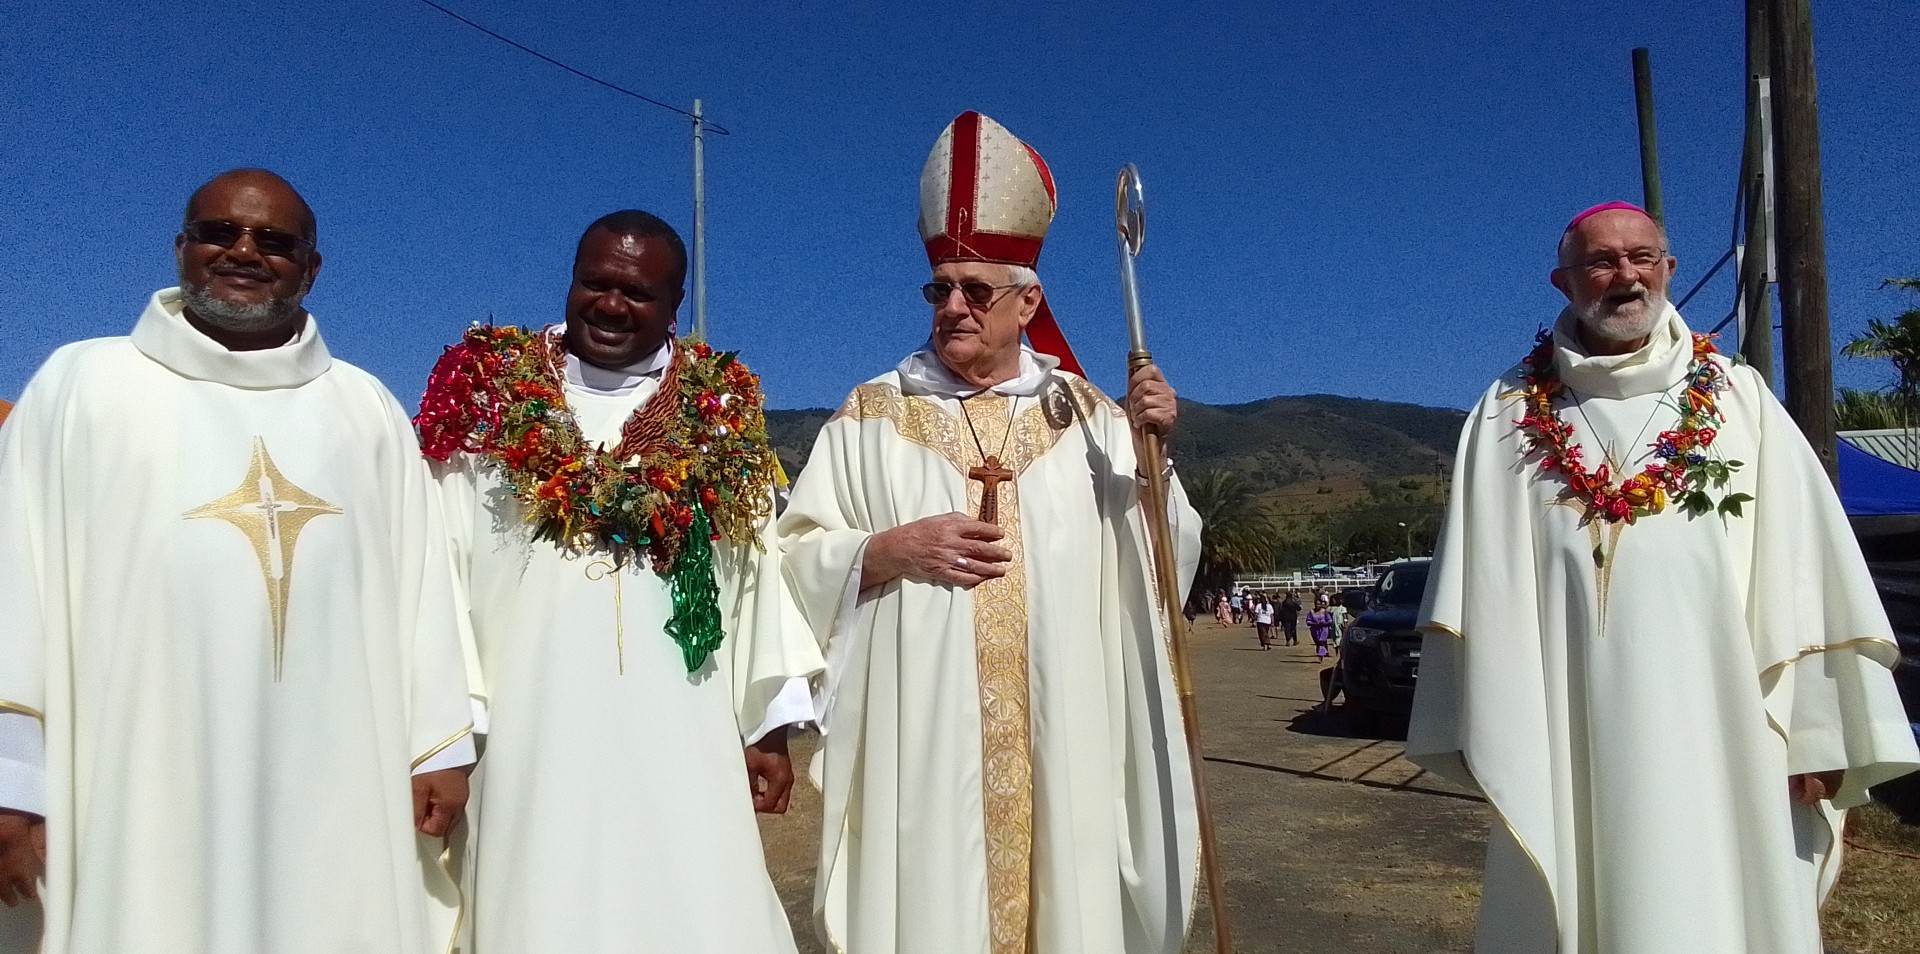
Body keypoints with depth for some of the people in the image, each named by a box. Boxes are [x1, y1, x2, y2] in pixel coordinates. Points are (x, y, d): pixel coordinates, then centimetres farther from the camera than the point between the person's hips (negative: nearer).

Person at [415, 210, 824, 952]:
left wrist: (771, 724, 5)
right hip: (534, 734, 0)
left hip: (681, 740, 1)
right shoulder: (489, 394, 6)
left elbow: (760, 571, 8)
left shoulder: (720, 415, 9)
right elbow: (438, 568, 2)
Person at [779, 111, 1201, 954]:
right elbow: (797, 559, 3)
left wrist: (1152, 453, -11)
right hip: (920, 740, -1)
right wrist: (892, 550, -13)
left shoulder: (1086, 415, 7)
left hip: (1060, 743, 2)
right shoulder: (872, 417, 4)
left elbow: (1162, 566, 4)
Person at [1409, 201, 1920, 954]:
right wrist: (1476, 729, -1)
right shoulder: (1508, 416, 5)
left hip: (1721, 741, 0)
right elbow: (1478, 584, 2)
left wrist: (1815, 730, -2)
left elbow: (1801, 572, 2)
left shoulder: (1739, 400, 5)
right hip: (1568, 745, 0)